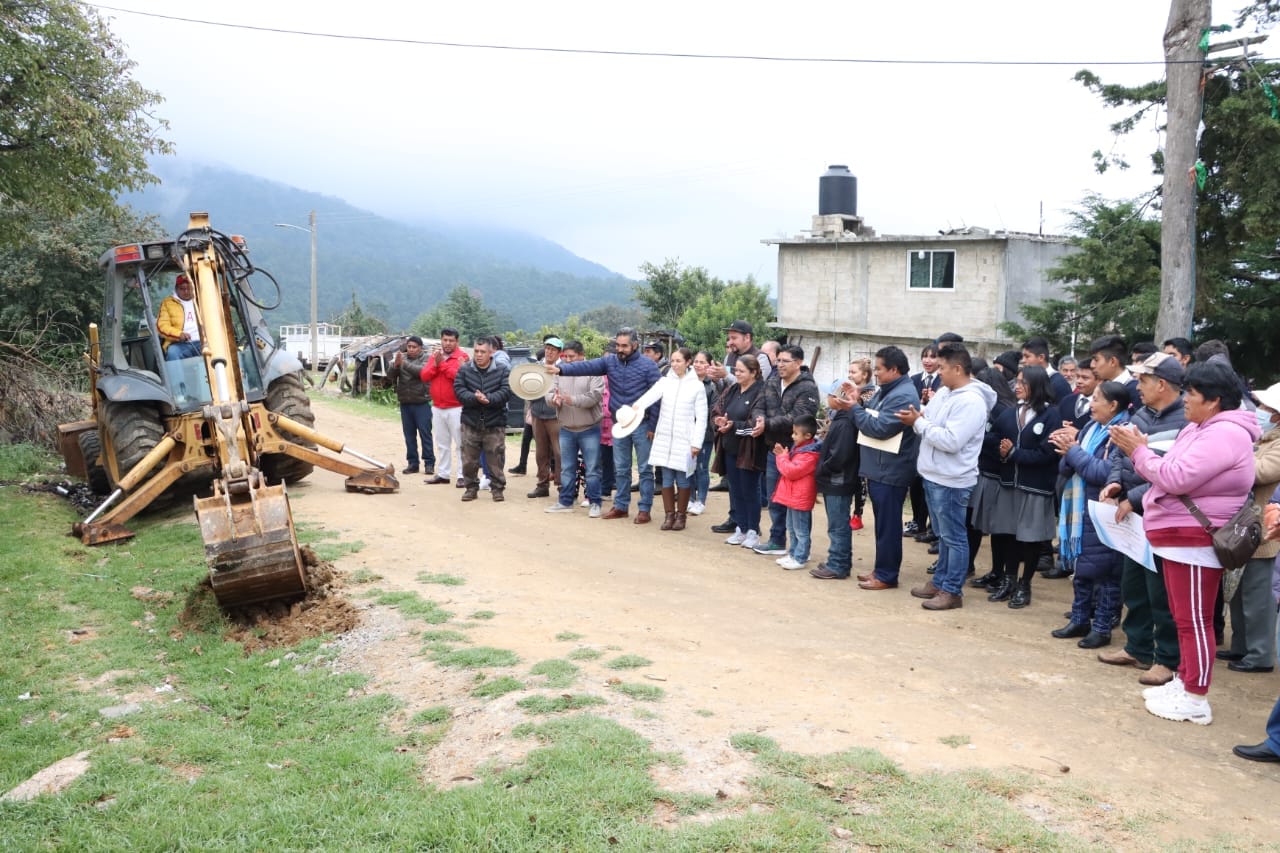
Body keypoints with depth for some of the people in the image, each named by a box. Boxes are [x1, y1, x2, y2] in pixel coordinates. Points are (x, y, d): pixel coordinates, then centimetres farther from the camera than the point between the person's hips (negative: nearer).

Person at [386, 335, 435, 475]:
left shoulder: (426, 358, -1)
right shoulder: (401, 357, 9)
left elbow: (421, 371, -20)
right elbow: (390, 376, 1)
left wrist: (404, 363, -28)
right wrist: (395, 365, -18)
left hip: (421, 403, -4)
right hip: (405, 403, 4)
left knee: (425, 434, -2)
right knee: (409, 435, 8)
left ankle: (429, 463, 3)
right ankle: (413, 463, 15)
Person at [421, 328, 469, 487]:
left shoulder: (462, 356, -7)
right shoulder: (434, 355, 11)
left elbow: (458, 375, -22)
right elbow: (424, 376, 3)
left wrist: (442, 362, -16)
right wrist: (435, 363, -11)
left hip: (456, 408, -6)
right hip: (437, 408, 6)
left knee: (460, 444, -4)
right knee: (442, 444, 13)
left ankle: (462, 475, -2)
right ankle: (442, 474, 20)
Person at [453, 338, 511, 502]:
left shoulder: (501, 371, 1)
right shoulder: (464, 370, 4)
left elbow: (506, 391, -10)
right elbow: (459, 390, -6)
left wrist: (488, 399, -25)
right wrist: (475, 398, -24)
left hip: (495, 424, -1)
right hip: (470, 422, 2)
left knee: (496, 459, 2)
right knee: (469, 459, 7)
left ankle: (497, 488, 15)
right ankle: (471, 487, 22)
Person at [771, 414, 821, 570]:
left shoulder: (809, 454, -21)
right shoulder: (798, 448, 11)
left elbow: (792, 471, -26)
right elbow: (791, 468, 23)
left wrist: (782, 456, -12)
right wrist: (783, 455, 6)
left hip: (800, 498, -10)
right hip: (793, 496, 10)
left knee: (801, 530, -1)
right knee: (792, 528, 19)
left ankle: (800, 559, 6)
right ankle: (794, 553, 30)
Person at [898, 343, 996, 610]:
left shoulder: (971, 401, -20)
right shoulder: (943, 392, 10)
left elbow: (951, 441, -27)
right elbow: (930, 424, 14)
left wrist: (919, 422, -20)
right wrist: (916, 419, -9)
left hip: (951, 481, -9)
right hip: (933, 476, 9)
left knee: (953, 537, 1)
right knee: (942, 535, 19)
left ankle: (952, 591, 9)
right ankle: (939, 581, 30)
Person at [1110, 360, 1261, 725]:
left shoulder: (1224, 434, -19)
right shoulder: (1198, 428, 14)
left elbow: (1177, 478, -26)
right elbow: (1173, 474, 11)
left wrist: (1139, 451, -14)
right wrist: (1139, 450, -2)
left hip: (1196, 541, -11)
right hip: (1179, 538, 11)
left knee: (1194, 620, -4)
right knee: (1184, 617, 18)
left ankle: (1196, 700, 3)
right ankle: (1184, 683, 28)